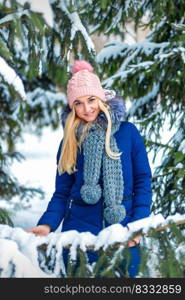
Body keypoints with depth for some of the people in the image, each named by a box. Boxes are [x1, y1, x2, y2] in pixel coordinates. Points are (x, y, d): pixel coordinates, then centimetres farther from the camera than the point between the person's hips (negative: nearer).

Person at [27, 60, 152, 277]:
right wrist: (47, 224, -11)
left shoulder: (127, 132, 1)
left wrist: (138, 224, -9)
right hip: (80, 228, 1)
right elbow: (62, 193, 6)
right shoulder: (70, 141, 6)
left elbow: (142, 181, 2)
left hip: (122, 228, -1)